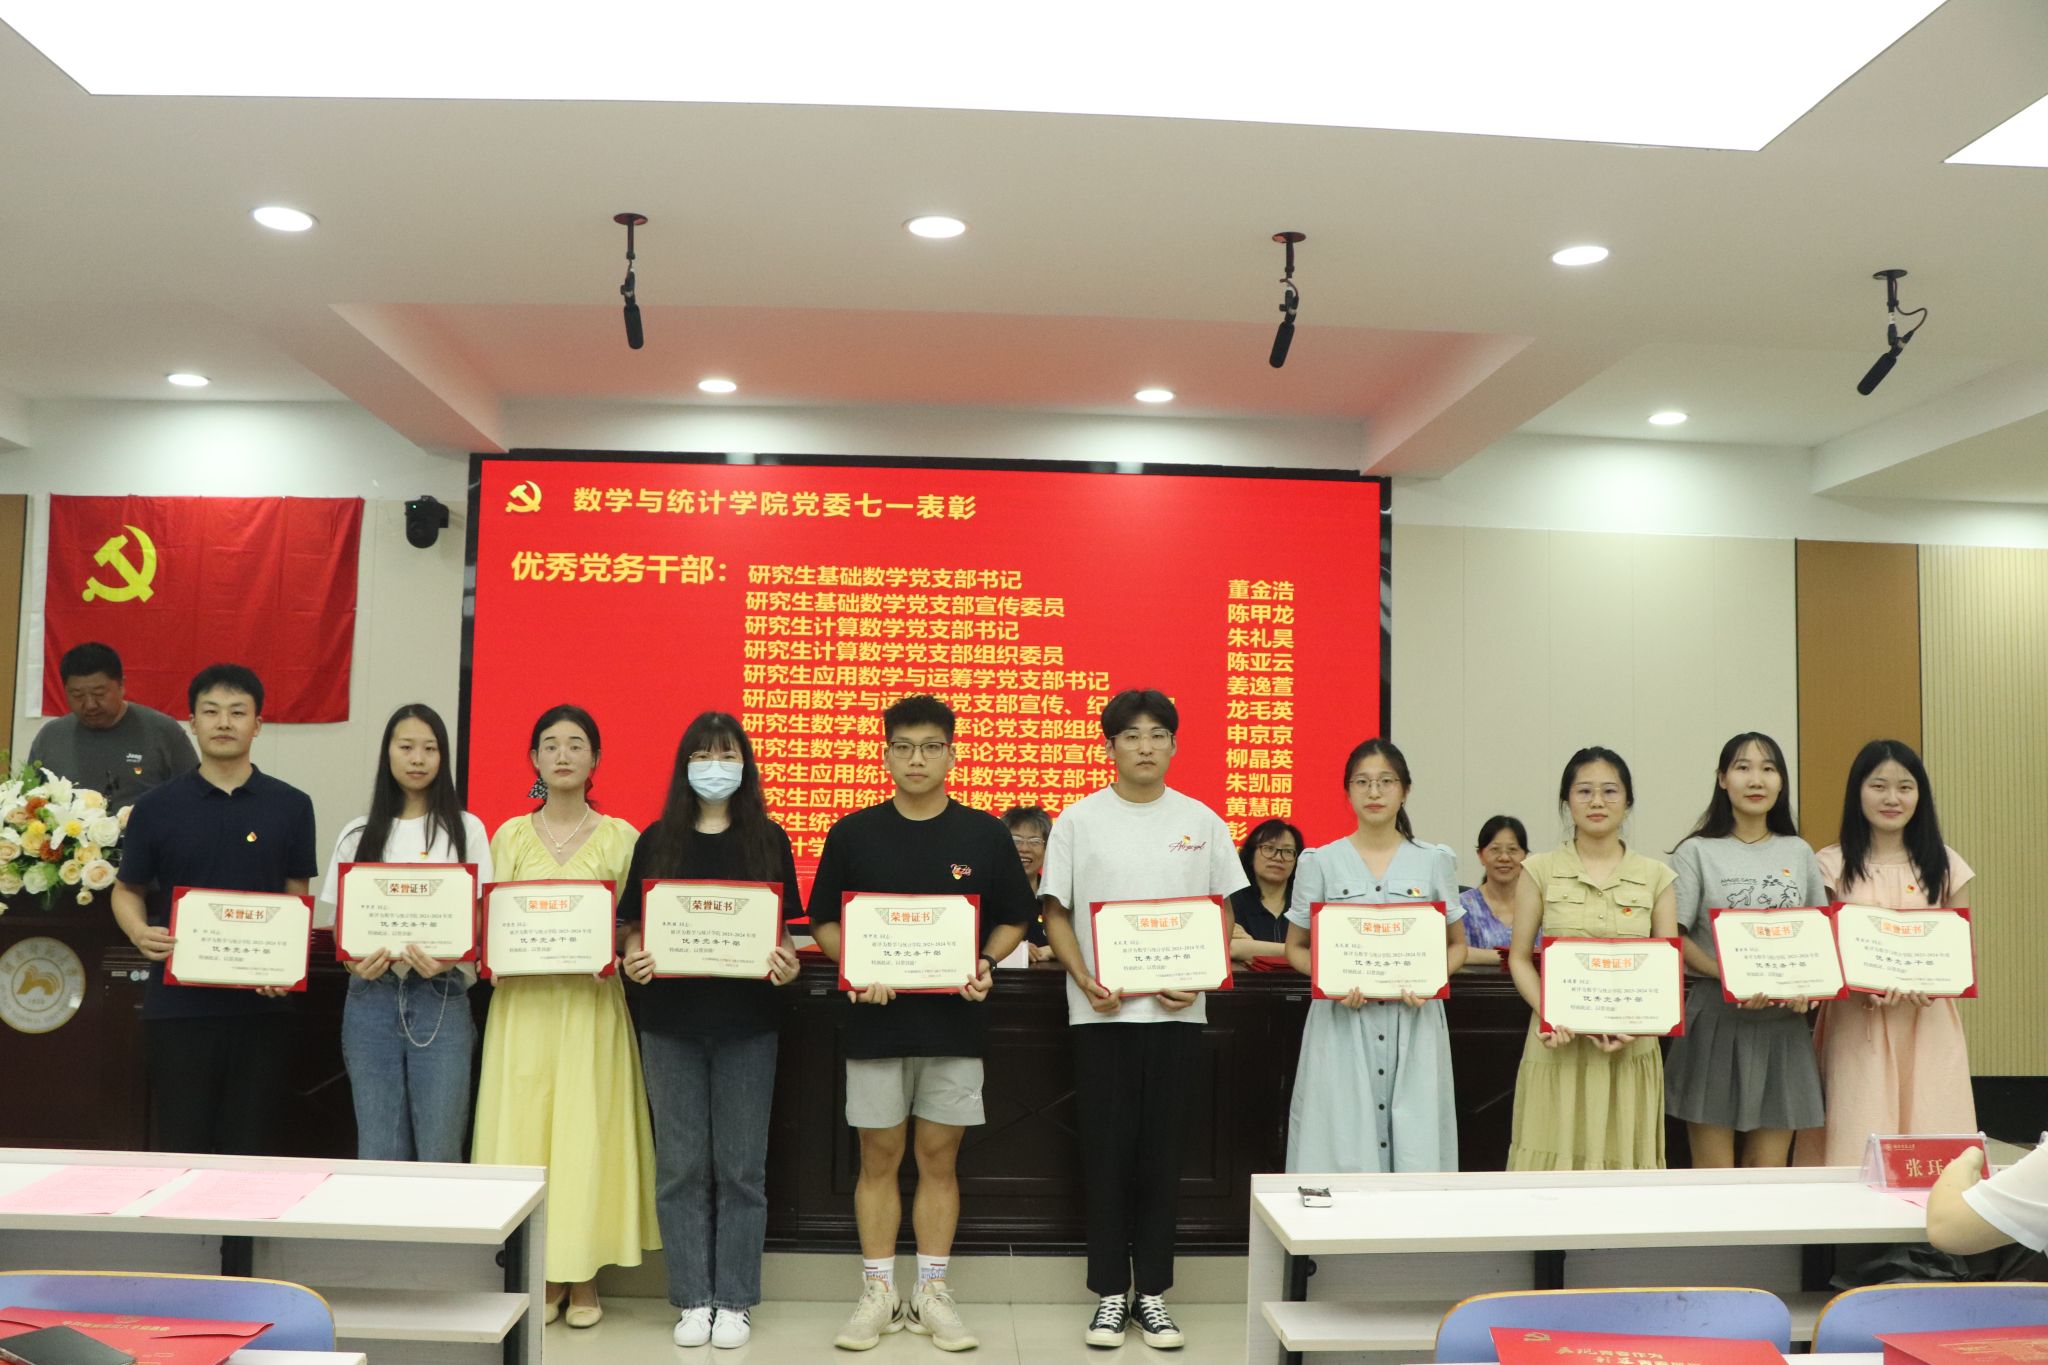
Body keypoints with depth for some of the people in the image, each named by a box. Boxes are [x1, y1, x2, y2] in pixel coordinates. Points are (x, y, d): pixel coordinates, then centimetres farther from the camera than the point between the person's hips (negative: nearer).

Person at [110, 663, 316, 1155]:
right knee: (178, 1146, 7)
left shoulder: (290, 807, 3)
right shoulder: (156, 807, 3)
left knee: (251, 1149, 7)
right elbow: (127, 889, 11)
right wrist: (139, 933, -11)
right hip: (177, 1005, 0)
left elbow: (298, 899, 6)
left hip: (261, 1005, 0)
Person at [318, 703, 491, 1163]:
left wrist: (446, 958, -18)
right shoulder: (358, 834, 11)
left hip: (442, 998, -2)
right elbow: (339, 920, 11)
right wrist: (354, 959, -10)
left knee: (440, 1154, -1)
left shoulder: (466, 829, 5)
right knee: (377, 1152, 6)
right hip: (372, 995, 2)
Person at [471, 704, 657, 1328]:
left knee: (586, 1132, -1)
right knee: (524, 1131, 2)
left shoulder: (619, 836, 4)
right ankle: (542, 1274, 15)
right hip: (524, 1002, 2)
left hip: (591, 1002, -2)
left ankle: (584, 1276, 13)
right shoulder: (510, 835, 9)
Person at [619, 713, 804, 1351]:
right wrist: (633, 959, -13)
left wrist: (786, 963, -15)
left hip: (745, 1018, -1)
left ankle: (735, 1301, 15)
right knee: (680, 1165, 6)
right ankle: (692, 1300, 17)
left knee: (741, 1166, 4)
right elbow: (634, 926, 7)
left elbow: (784, 929, 5)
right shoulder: (656, 841, 6)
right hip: (670, 1017, 1)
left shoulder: (768, 839, 4)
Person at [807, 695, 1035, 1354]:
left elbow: (1013, 920, 8)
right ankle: (878, 1294, 19)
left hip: (955, 1021, 0)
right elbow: (824, 921, 6)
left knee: (939, 1157, 7)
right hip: (875, 1020, 0)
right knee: (879, 1158, 7)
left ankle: (931, 1293, 19)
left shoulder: (984, 834, 2)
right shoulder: (852, 834, 2)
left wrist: (986, 966, -11)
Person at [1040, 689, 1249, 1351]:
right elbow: (1056, 913, 2)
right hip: (1102, 1012, -1)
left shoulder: (1201, 822, 6)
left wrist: (1197, 980, -8)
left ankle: (1153, 1294, 19)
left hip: (1176, 1013, 1)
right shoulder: (1079, 819, 2)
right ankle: (1111, 1294, 16)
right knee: (1107, 1153, 4)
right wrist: (1085, 981, -12)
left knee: (1162, 1153, 7)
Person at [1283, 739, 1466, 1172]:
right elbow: (1296, 948, 9)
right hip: (1341, 1019, -1)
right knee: (1341, 1142, -2)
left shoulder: (1434, 861, 7)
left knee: (1416, 1147, 0)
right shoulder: (1321, 863, 5)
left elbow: (1457, 946, 13)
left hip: (1414, 1021, 1)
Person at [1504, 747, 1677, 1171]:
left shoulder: (1655, 876, 7)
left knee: (1622, 1157, 5)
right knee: (1555, 1156, -1)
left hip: (1631, 1045, 1)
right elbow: (1519, 958, 3)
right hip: (1559, 1043, -1)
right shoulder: (1541, 870, 3)